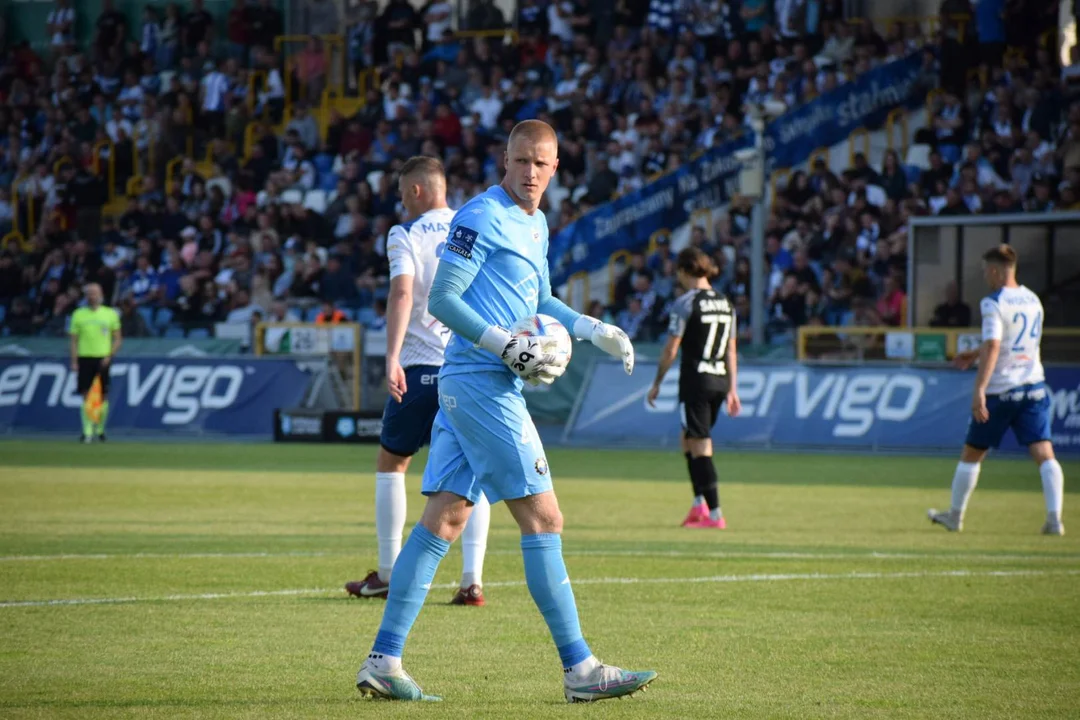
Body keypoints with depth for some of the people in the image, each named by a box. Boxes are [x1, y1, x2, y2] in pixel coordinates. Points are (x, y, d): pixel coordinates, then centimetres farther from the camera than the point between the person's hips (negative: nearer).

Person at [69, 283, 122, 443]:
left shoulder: (110, 314, 6)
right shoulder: (78, 314, 7)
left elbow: (117, 339, 8)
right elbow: (74, 340, 7)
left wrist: (109, 356, -6)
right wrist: (74, 362, -1)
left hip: (103, 359, 0)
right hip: (85, 357, 0)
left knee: (103, 395, 0)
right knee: (86, 396, -6)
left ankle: (100, 429, 14)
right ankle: (87, 431, -5)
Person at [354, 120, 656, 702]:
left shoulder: (535, 224, 18)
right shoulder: (482, 217, -11)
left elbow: (539, 302, 31)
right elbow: (441, 300, -14)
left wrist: (595, 331, 18)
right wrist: (509, 347, -19)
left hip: (468, 385, 10)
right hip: (483, 385, -10)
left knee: (443, 519, 7)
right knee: (542, 518, -7)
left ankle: (383, 661, 7)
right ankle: (578, 669, -5)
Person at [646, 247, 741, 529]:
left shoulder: (686, 303, -10)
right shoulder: (725, 303, 10)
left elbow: (670, 350, -9)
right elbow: (731, 350, 13)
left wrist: (657, 384, 1)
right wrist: (732, 389, 18)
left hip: (695, 379, -7)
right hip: (720, 380, 7)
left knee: (700, 445, -3)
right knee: (688, 440, 20)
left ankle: (715, 514, -7)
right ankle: (699, 504, 12)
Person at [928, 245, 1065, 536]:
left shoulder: (993, 303, -10)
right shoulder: (1033, 300, 12)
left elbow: (993, 346, -22)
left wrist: (979, 389, -27)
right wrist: (975, 354, 35)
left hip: (1000, 391, -5)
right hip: (1034, 386, 5)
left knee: (971, 454, 12)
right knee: (1044, 453, -4)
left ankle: (955, 516, 24)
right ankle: (1054, 518, -21)